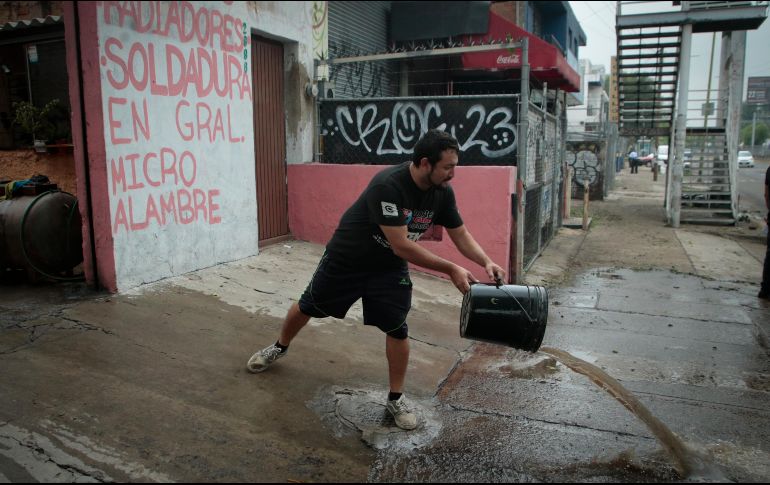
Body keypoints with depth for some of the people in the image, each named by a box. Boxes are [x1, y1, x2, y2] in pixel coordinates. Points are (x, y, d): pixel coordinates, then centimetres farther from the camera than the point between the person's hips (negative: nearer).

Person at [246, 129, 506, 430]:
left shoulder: (442, 192, -15)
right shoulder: (388, 186, -37)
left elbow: (461, 235, -6)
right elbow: (401, 245, -38)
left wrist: (487, 262, -24)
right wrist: (450, 269, -37)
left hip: (389, 267, 4)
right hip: (347, 258, -4)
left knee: (397, 328, -5)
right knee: (310, 307, 16)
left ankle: (396, 399, 14)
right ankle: (279, 348, 46)